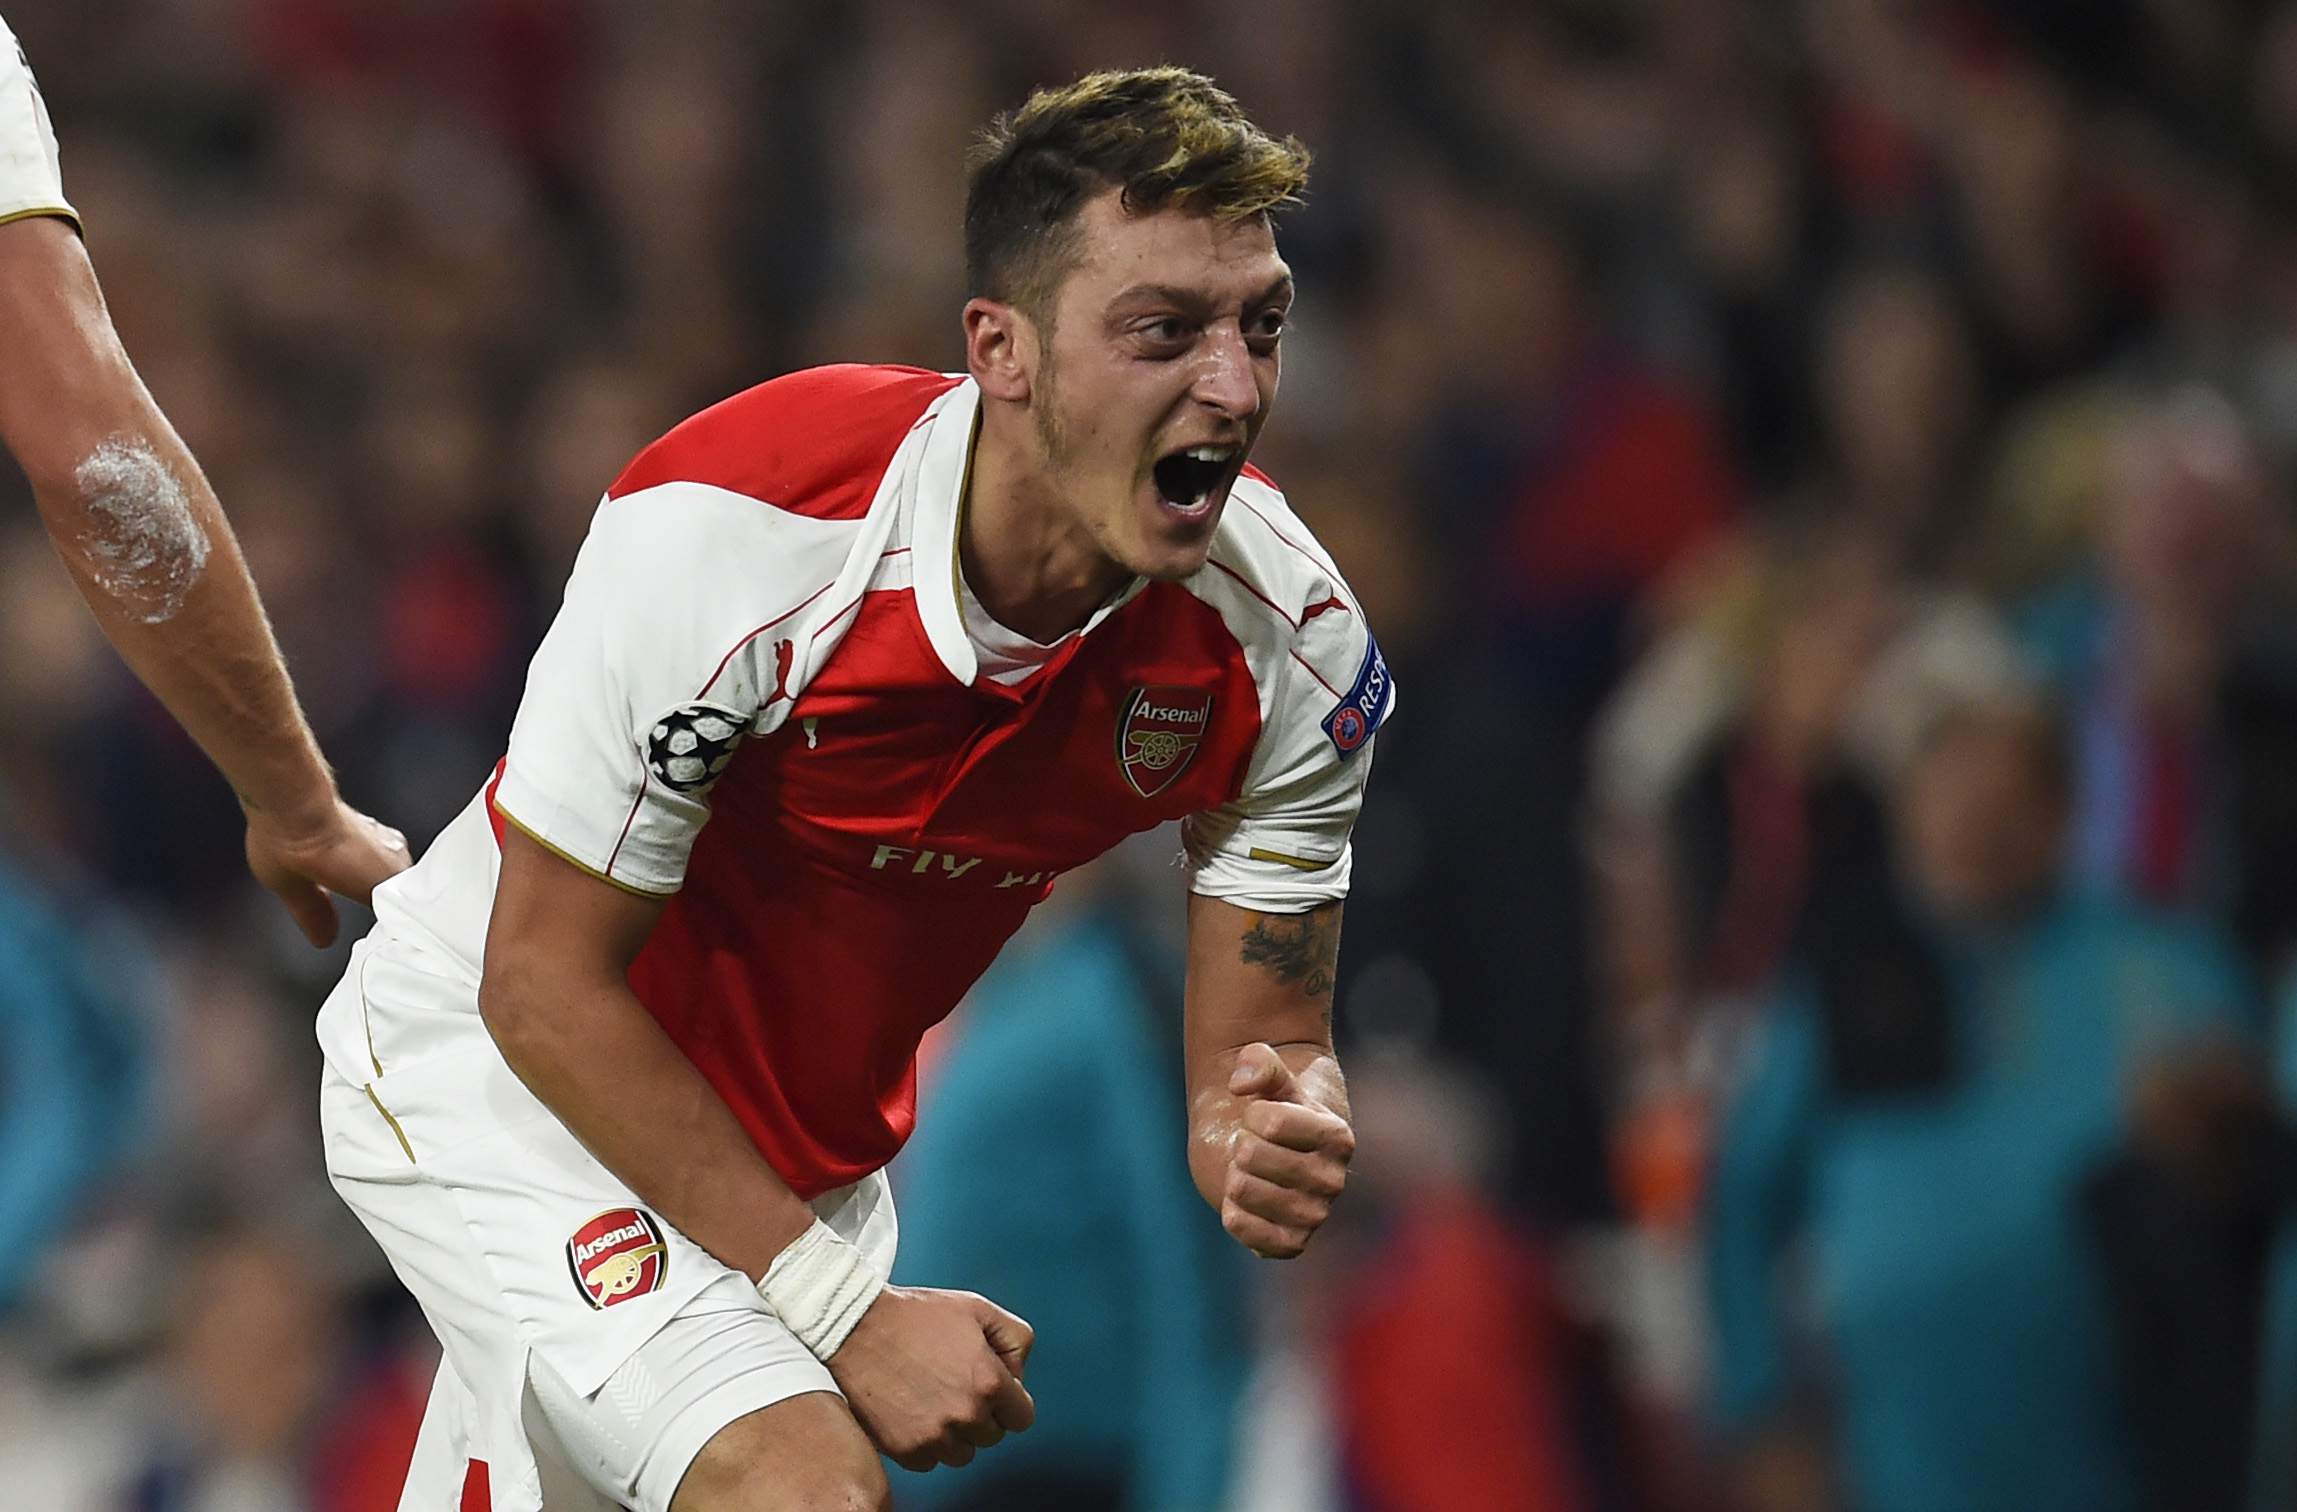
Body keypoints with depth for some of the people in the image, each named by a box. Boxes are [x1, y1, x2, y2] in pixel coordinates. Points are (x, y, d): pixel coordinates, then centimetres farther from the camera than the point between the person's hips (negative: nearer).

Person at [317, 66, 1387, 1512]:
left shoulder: (1292, 637, -20)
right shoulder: (725, 529, -33)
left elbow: (1264, 1042, -10)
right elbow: (546, 988, -24)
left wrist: (1269, 1128, -36)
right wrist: (841, 1304, -27)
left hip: (809, 1142, 6)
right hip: (501, 1068, -6)